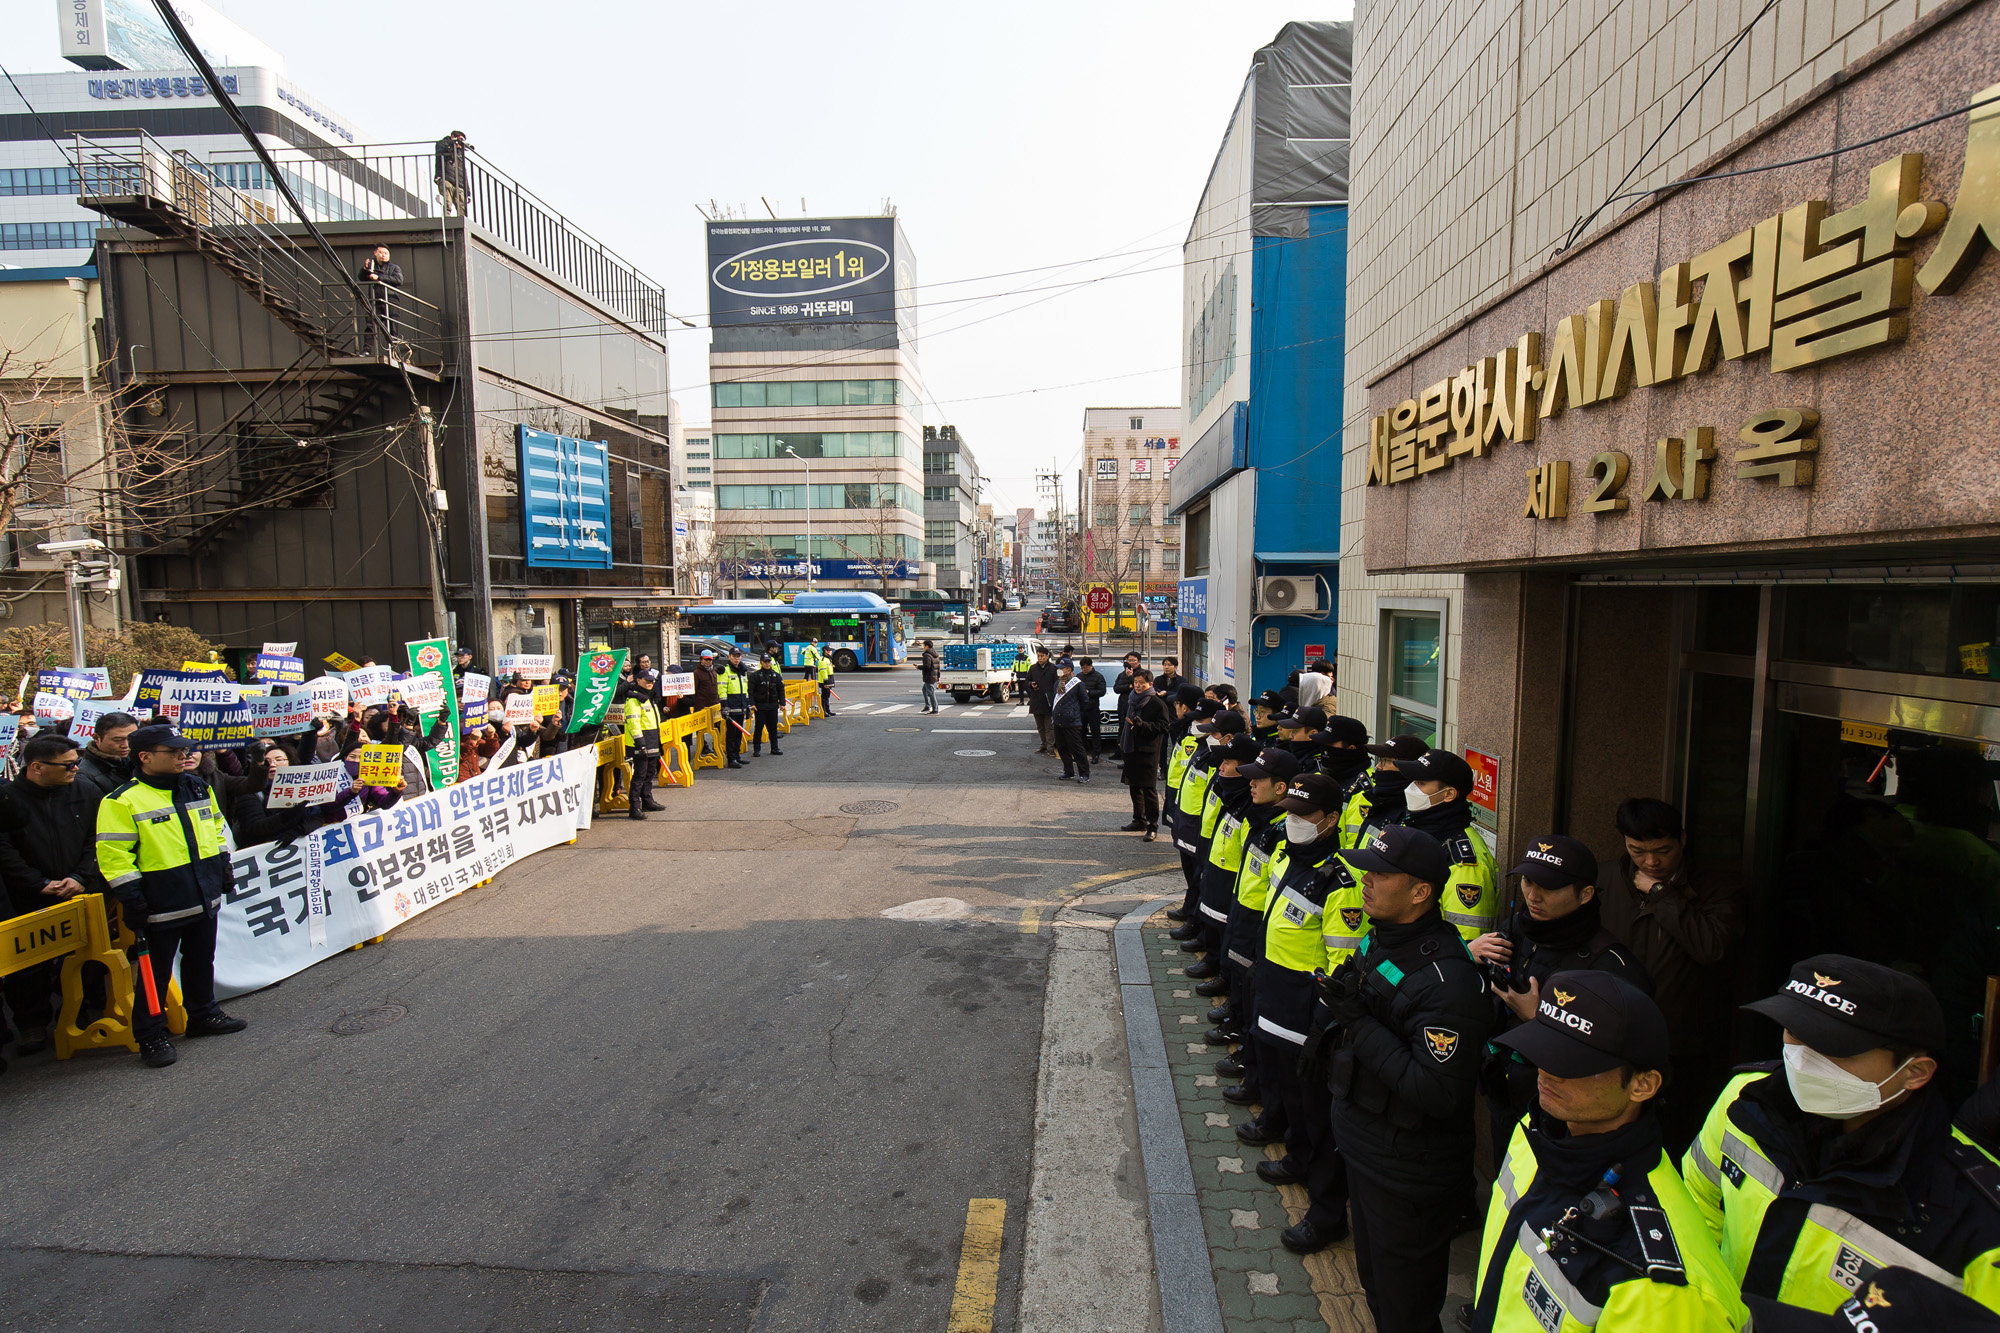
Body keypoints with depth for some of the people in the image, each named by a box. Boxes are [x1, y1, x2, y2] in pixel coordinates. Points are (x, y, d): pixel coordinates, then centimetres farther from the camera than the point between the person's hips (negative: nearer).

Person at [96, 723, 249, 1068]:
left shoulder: (198, 788, 7)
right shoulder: (123, 801, -13)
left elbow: (215, 829, 19)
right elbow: (113, 856, -14)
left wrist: (223, 868, 17)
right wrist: (131, 898, -16)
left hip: (205, 897, 6)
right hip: (161, 904, -6)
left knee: (201, 960, 19)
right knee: (156, 971, 5)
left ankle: (203, 1014, 34)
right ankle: (150, 1036, 18)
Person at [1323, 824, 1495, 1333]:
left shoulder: (1448, 980, -29)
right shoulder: (1378, 939, -1)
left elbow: (1439, 1093, -32)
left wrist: (1362, 1025, -30)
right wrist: (1339, 1009, -3)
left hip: (1408, 1172, -8)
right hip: (1359, 1140, 8)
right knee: (1371, 1272, 28)